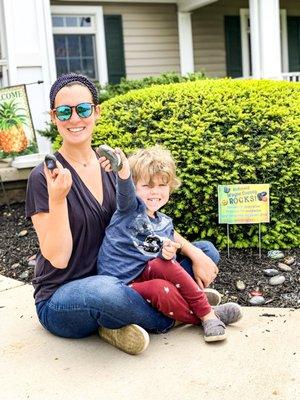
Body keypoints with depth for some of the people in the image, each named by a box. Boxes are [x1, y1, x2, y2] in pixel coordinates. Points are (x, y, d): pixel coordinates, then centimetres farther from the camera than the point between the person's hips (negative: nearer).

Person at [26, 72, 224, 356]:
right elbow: (58, 258, -17)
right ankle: (172, 317, -9)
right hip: (61, 300, -6)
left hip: (119, 280, 6)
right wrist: (57, 198, -31)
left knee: (207, 251, 2)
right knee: (106, 290, -42)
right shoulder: (44, 177, -13)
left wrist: (194, 254, -5)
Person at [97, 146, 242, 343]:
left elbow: (167, 264, 10)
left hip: (145, 274, 5)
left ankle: (203, 308, -16)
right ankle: (206, 316, -15)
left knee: (163, 264, -28)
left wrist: (169, 254, -16)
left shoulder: (165, 224, 12)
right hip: (120, 284, -5)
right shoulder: (131, 207, -4)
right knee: (161, 290, -33)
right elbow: (125, 192, -28)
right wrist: (123, 171, -52)